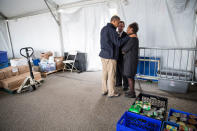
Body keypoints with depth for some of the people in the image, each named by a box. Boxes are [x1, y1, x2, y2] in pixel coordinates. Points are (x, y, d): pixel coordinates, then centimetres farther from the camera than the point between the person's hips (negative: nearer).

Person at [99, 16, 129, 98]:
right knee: (111, 75, 1)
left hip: (103, 54, 9)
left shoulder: (103, 29, 15)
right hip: (110, 56, -9)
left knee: (104, 73, 13)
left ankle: (104, 90, 23)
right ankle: (111, 93, 13)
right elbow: (118, 43, -19)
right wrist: (128, 36, -11)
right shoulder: (112, 30, -14)